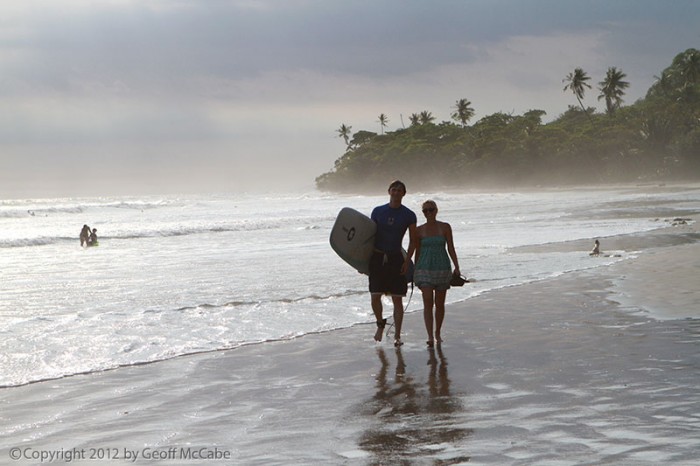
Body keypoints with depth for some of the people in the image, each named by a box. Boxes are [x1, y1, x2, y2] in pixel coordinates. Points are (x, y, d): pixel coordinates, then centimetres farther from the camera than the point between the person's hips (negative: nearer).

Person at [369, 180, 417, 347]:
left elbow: (413, 241, 3)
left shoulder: (409, 215, 0)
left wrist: (407, 261, -9)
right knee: (375, 297, -6)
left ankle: (397, 336, 6)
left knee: (397, 300, -1)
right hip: (377, 258, 1)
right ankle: (380, 323, 23)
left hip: (396, 259, -1)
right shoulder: (378, 211, 5)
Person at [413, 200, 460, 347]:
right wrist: (415, 272, 11)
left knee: (439, 304, 9)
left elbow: (451, 248, 1)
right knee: (428, 303, -13)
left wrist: (456, 266, -8)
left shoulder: (445, 227, 2)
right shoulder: (419, 230, 4)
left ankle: (438, 333, 26)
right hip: (425, 269, -1)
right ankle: (430, 336, -17)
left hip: (442, 268, 1)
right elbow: (417, 252, 9)